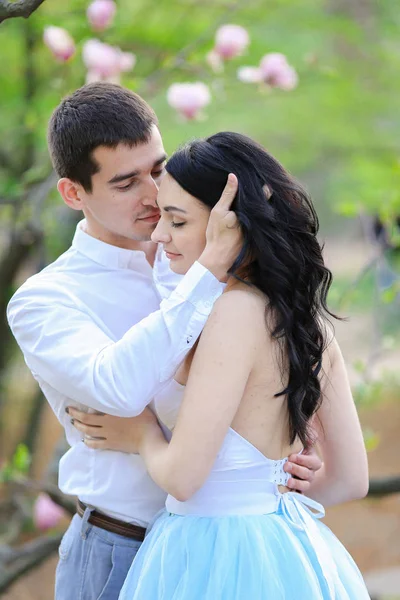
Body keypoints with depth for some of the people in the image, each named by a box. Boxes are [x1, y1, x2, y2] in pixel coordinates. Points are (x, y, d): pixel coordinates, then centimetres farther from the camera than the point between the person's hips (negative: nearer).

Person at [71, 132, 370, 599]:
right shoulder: (308, 318, 4)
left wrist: (141, 434, 1)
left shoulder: (235, 312, -19)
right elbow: (350, 478, 10)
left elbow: (182, 476, -20)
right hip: (296, 550, 8)